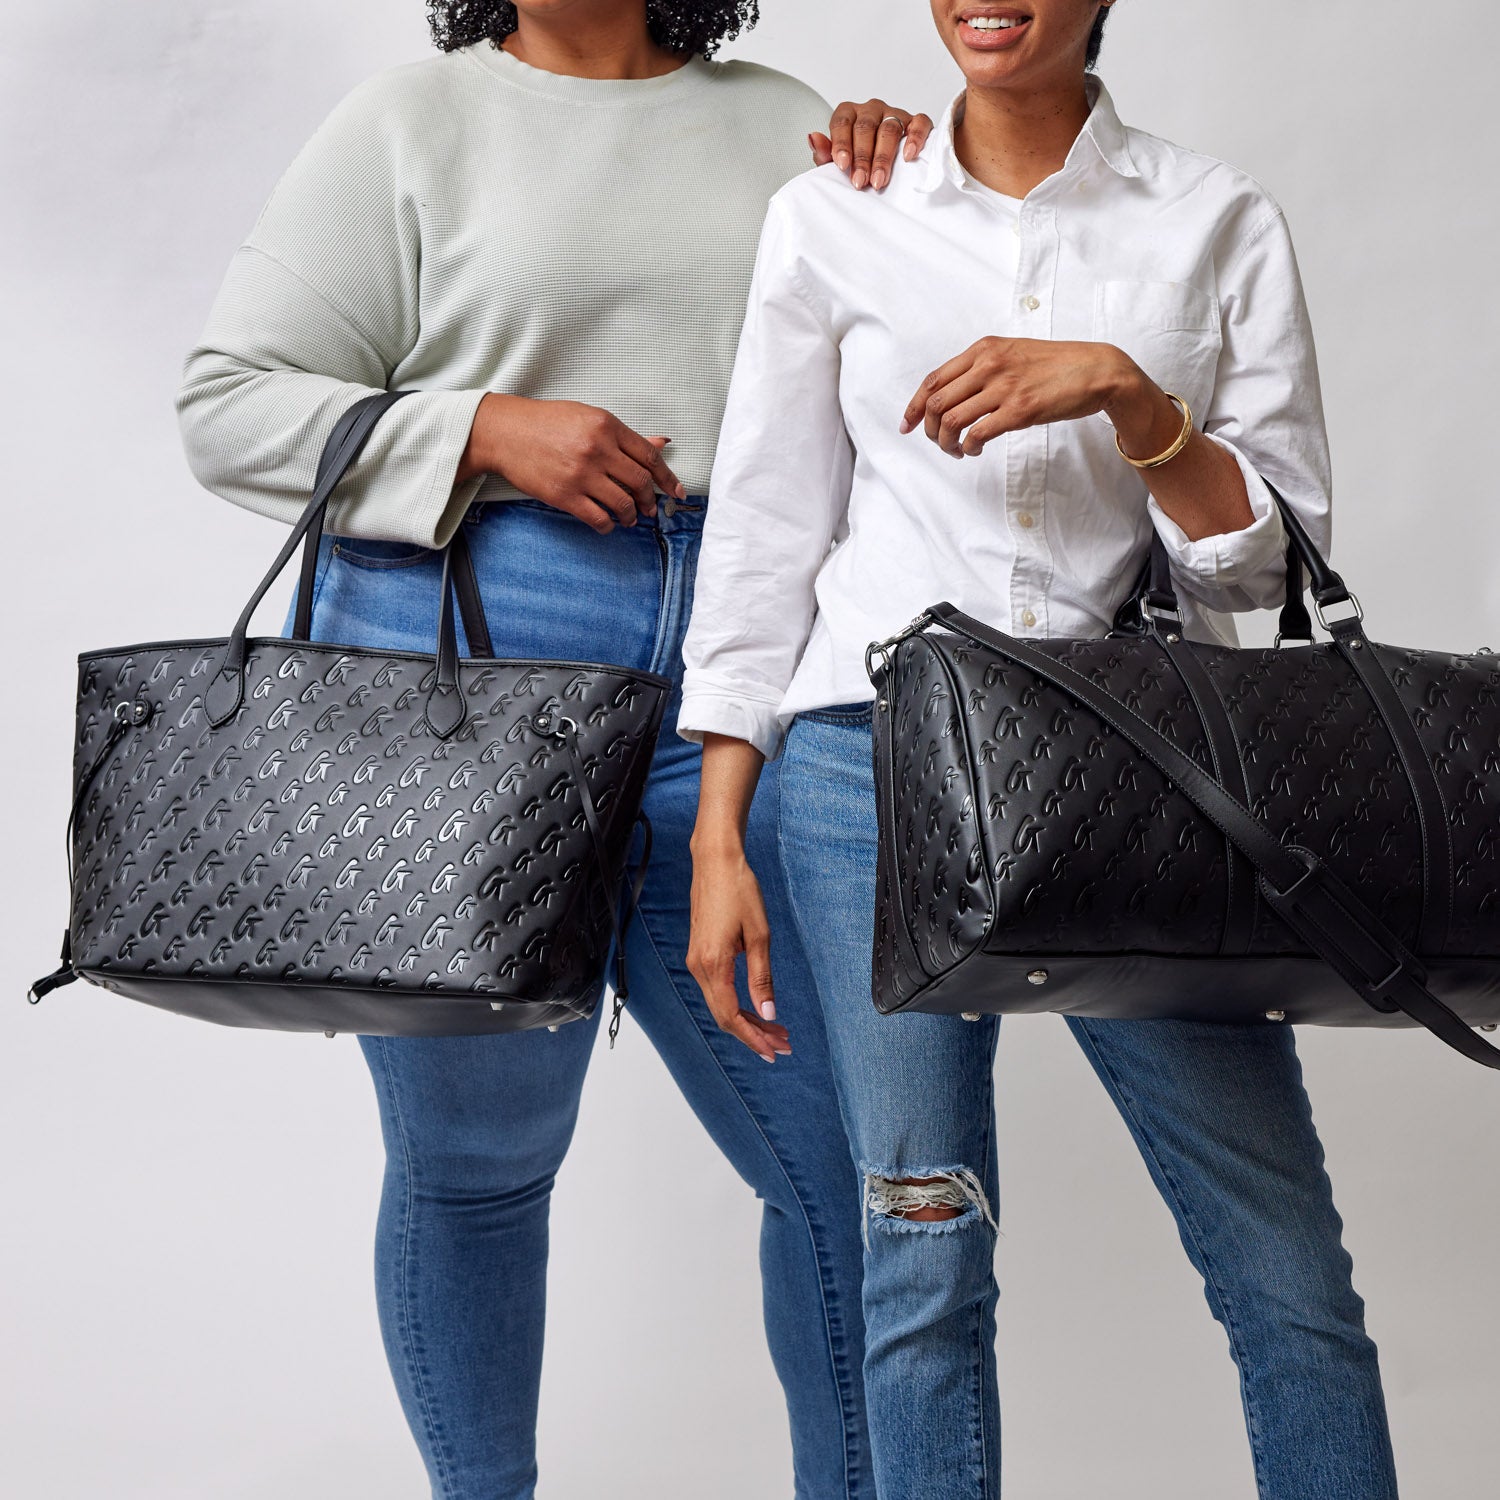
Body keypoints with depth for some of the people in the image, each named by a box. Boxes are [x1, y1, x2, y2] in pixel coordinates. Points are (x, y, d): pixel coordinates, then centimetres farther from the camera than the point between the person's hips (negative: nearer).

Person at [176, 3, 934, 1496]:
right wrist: (483, 432, -10)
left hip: (732, 678, 2)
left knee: (847, 1149, 0)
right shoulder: (411, 122, 6)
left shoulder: (783, 124, 15)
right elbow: (227, 405, 2)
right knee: (470, 1155, 10)